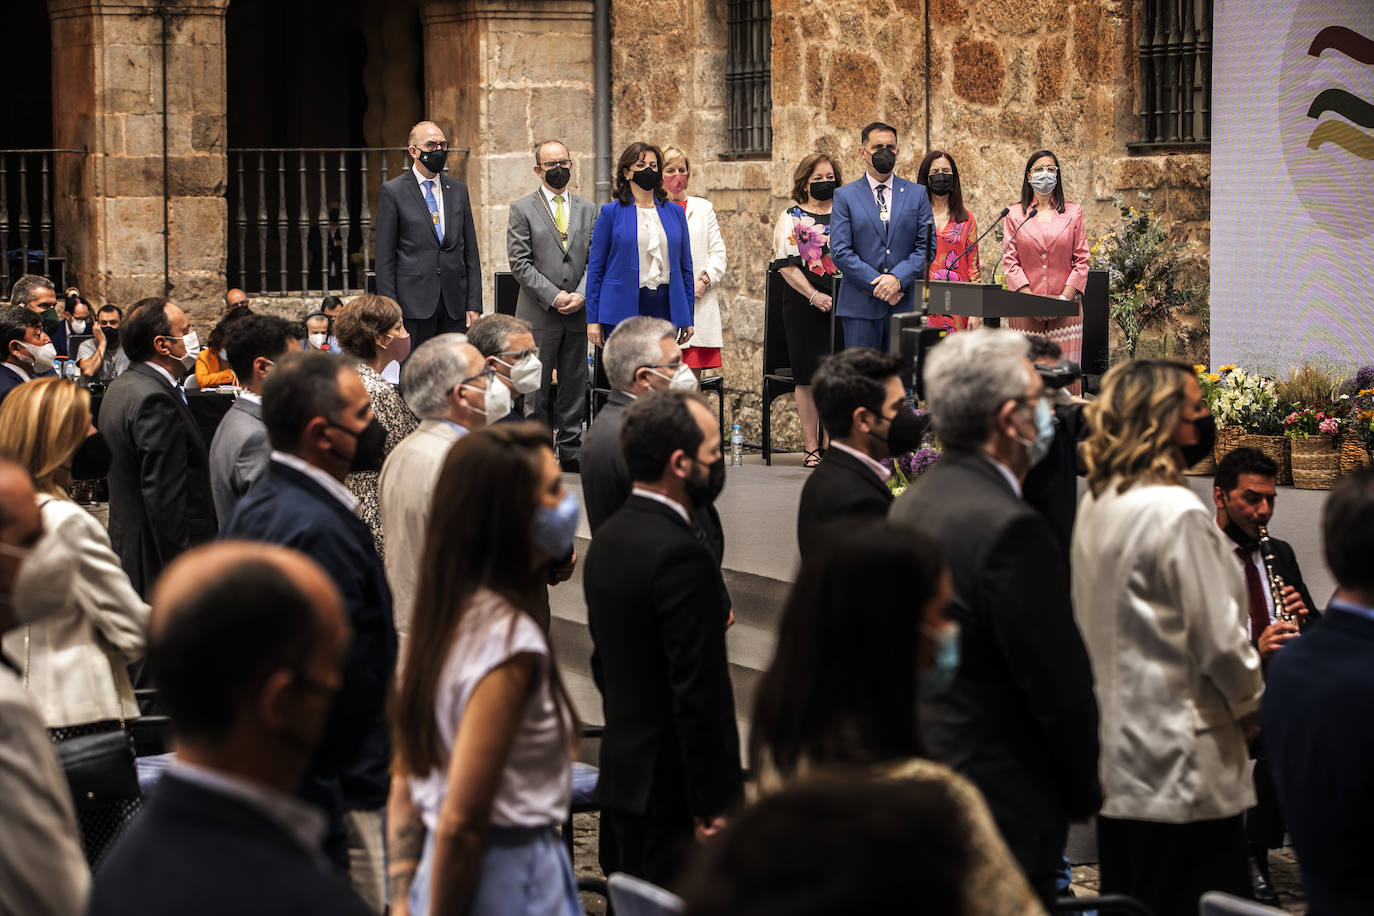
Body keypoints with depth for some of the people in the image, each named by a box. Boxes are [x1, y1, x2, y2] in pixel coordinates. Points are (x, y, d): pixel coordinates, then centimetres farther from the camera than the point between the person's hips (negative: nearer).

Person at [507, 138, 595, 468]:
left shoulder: (587, 210, 13)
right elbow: (520, 262, -5)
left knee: (574, 385, 7)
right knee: (536, 386, -3)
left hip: (578, 314, 3)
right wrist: (554, 296, -12)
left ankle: (571, 449, 13)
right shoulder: (522, 209, 2)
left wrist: (581, 295, -9)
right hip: (538, 314, -3)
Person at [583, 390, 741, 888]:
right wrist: (715, 807, -17)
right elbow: (701, 694, -21)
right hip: (672, 791, -9)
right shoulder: (683, 557, -21)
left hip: (620, 775, 9)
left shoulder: (608, 539, 8)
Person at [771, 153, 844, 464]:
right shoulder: (792, 218, 6)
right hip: (805, 306, -2)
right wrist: (815, 296, -13)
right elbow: (786, 265, -3)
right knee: (809, 376, -1)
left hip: (843, 304, 2)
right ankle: (811, 447, 5)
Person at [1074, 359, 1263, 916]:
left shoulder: (1097, 505, 9)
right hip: (1183, 766, -9)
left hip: (1116, 762, 9)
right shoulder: (1176, 513, -18)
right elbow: (1218, 639, -17)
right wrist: (1254, 704, 3)